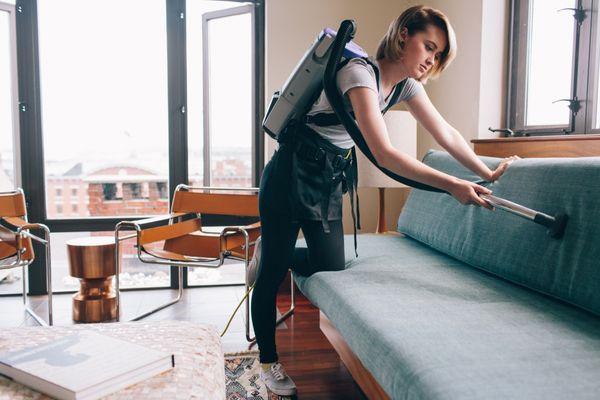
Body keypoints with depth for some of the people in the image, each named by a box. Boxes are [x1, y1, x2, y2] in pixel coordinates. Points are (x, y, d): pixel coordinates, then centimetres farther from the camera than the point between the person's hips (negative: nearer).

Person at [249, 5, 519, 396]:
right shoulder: (360, 73, -25)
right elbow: (384, 154, -32)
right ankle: (269, 362, 20)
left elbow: (446, 133, 6)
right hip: (291, 173, -8)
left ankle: (271, 254, 34)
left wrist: (488, 173, -1)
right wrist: (452, 185, -32)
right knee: (272, 273, 1)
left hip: (330, 177, 8)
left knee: (331, 266, 7)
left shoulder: (406, 84, 2)